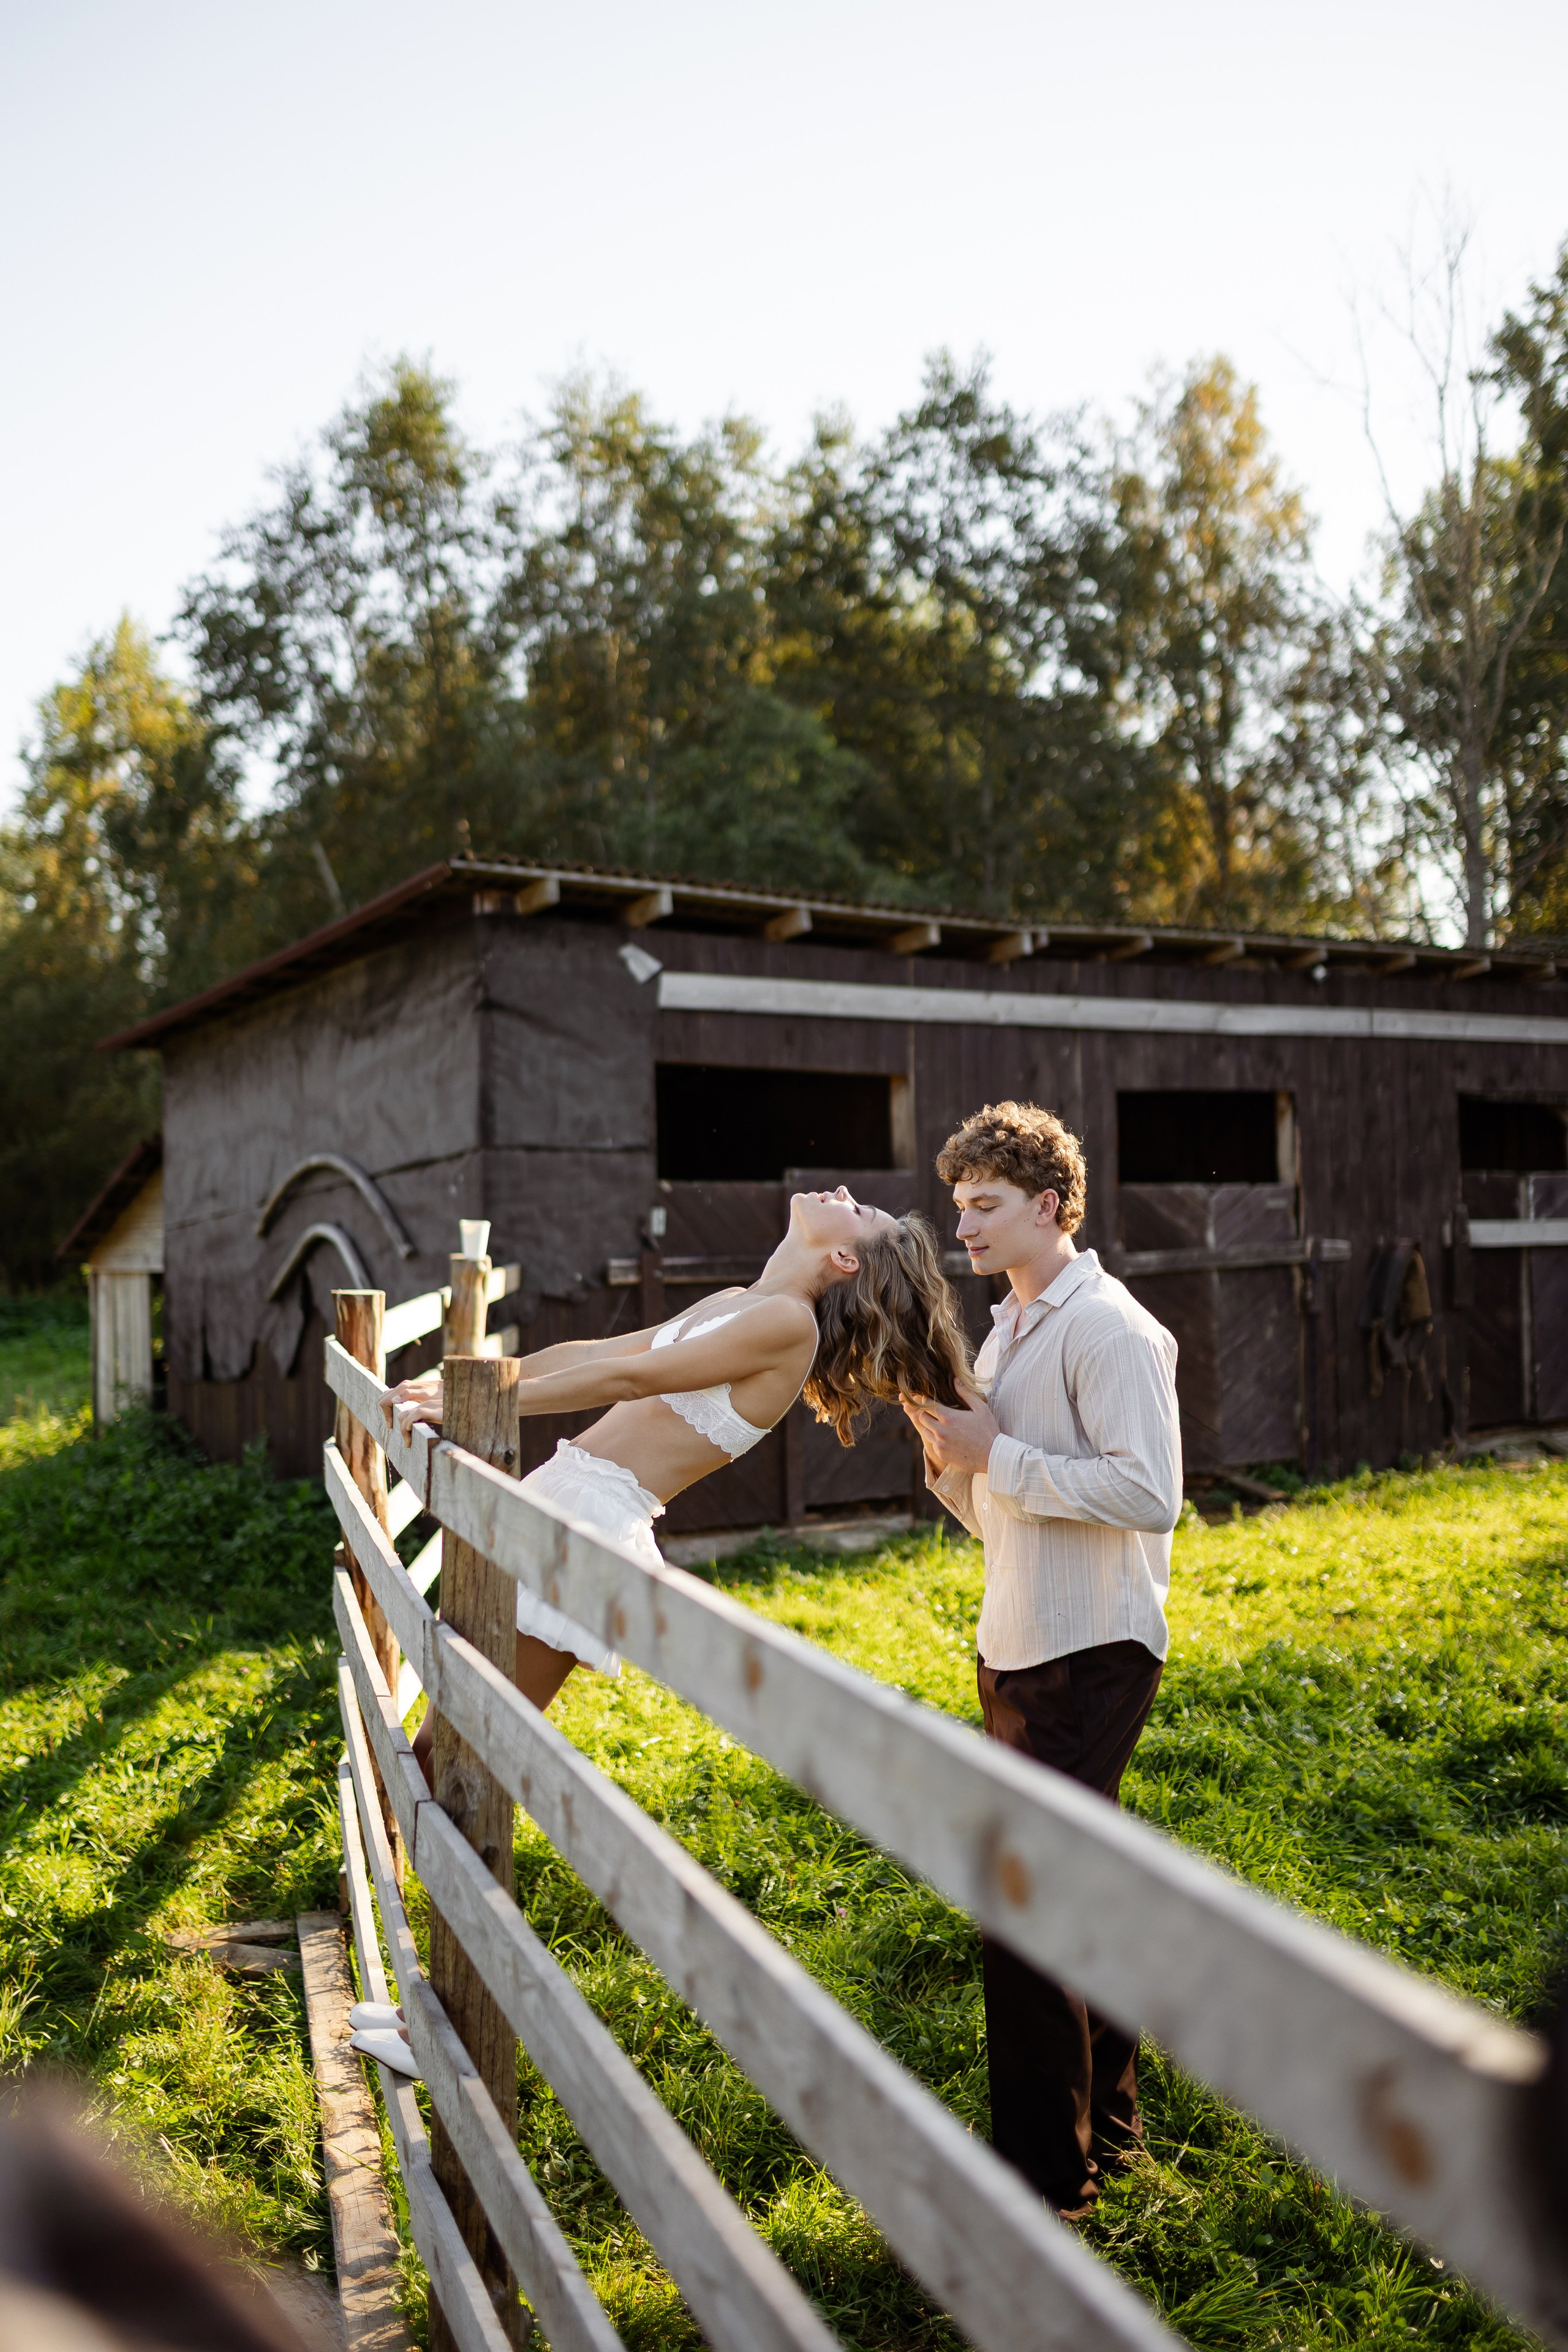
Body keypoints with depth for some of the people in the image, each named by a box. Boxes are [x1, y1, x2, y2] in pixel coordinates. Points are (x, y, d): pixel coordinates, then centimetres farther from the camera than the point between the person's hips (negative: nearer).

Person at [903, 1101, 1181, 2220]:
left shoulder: (1111, 1329, -13)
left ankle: (1046, 2176, 9)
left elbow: (1150, 1496, -24)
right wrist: (946, 1452, -1)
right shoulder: (1007, 1333, 14)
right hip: (1019, 1654, 9)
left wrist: (997, 1455, -20)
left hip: (1090, 1662, -9)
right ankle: (1106, 2120, 35)